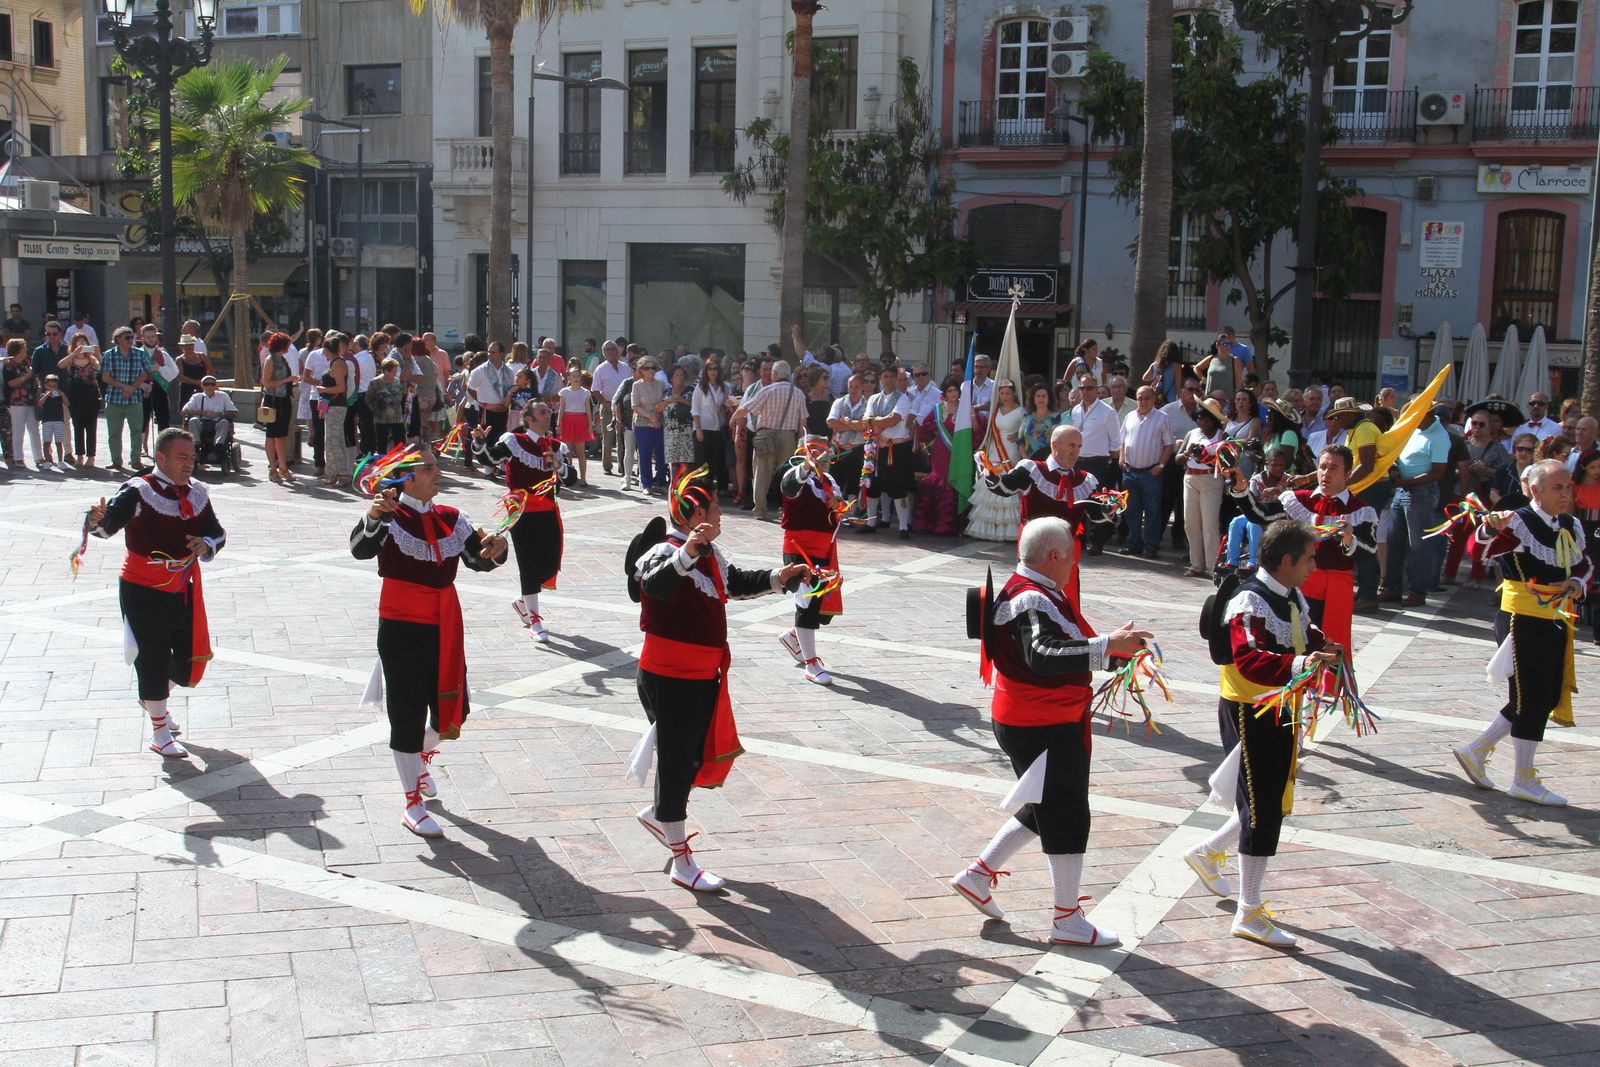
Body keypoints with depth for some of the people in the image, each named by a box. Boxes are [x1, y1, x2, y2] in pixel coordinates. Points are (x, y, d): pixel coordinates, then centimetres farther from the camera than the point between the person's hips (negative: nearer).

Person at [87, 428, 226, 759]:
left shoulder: (197, 492, 3)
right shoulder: (139, 491, -17)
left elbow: (217, 533, 12)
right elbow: (110, 520, -33)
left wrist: (207, 545, -11)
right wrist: (99, 521, -57)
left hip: (185, 591, 6)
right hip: (143, 591, -6)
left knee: (192, 662, 11)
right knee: (154, 659, -1)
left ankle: (153, 697, 43)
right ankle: (159, 734, 17)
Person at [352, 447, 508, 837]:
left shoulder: (452, 518, 7)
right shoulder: (389, 517, -11)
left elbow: (477, 558, 8)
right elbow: (361, 548, -29)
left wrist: (494, 552, -15)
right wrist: (373, 518, -50)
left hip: (445, 625, 5)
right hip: (402, 627, -5)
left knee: (454, 710, 10)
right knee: (408, 713, 2)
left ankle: (423, 756, 45)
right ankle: (413, 806, 15)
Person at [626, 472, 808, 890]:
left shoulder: (711, 554, 9)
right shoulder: (665, 552, -21)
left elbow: (734, 582, 29)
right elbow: (656, 585, -43)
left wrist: (778, 579, 24)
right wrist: (687, 552, -57)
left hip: (705, 677, 9)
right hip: (669, 679, -9)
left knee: (710, 755, 18)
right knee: (677, 763, 1)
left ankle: (658, 813, 42)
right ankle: (682, 863, 12)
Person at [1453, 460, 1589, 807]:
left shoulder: (1573, 527, 10)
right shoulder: (1520, 522, -13)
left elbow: (1585, 566, 23)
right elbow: (1481, 549, -30)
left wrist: (1578, 583, 1)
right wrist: (1491, 527, -52)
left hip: (1557, 619, 8)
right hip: (1526, 617, -8)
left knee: (1549, 698, 12)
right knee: (1531, 698, -3)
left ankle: (1477, 749, 21)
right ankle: (1524, 781, 8)